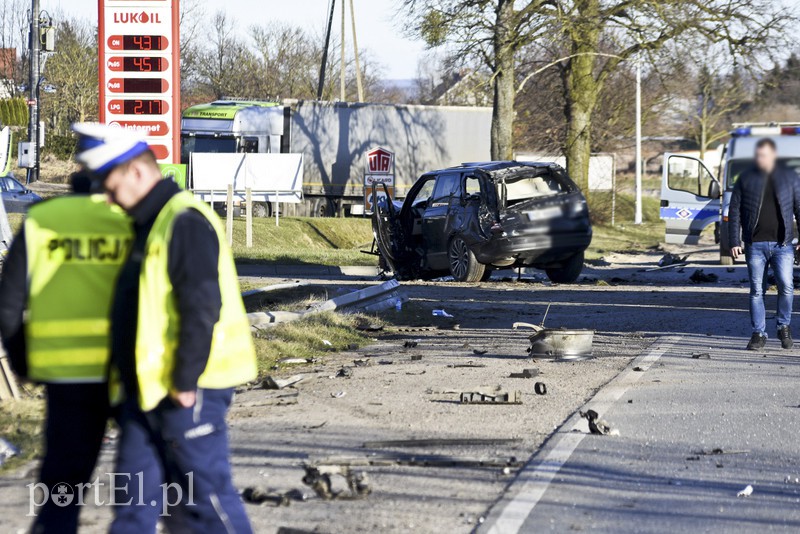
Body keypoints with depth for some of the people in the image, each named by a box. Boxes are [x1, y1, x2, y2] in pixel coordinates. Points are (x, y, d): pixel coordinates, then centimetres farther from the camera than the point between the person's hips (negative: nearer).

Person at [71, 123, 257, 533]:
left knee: (204, 494, -3)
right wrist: (128, 376, 21)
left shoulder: (186, 222, -16)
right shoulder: (148, 225, 17)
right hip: (147, 390, 10)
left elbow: (202, 310, -22)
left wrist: (185, 383, -20)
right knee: (134, 498, 9)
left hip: (186, 392, -10)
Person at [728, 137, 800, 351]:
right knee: (756, 290, 0)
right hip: (755, 245, 1)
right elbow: (734, 211, 7)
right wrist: (734, 241, 1)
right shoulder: (746, 179, 7)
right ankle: (759, 334, 9)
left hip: (782, 245, -1)